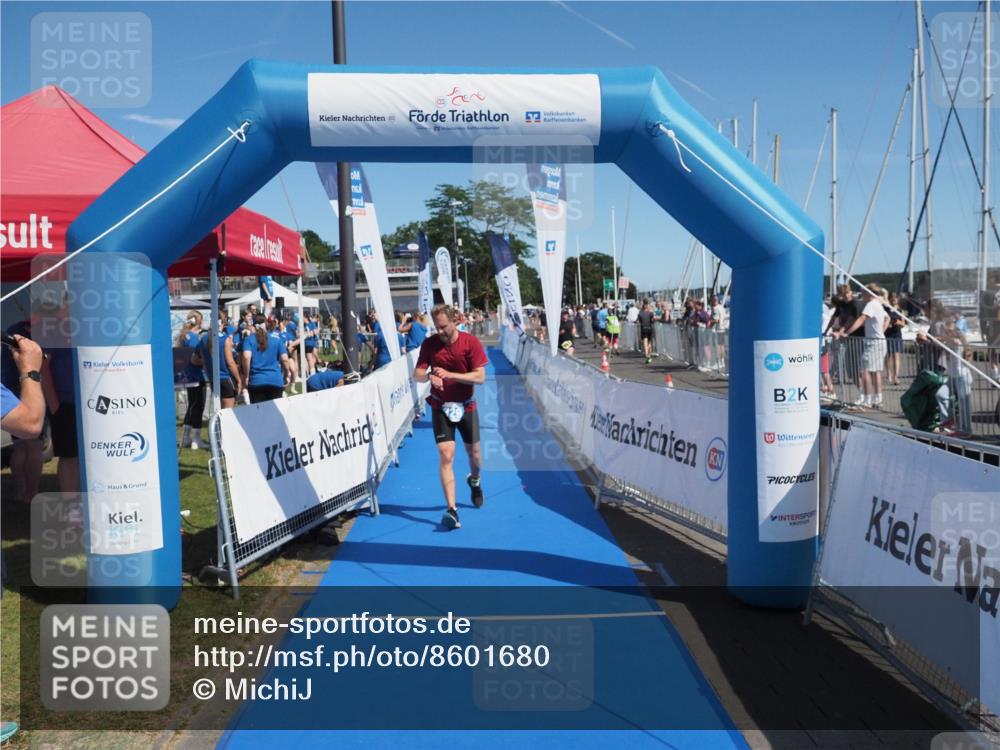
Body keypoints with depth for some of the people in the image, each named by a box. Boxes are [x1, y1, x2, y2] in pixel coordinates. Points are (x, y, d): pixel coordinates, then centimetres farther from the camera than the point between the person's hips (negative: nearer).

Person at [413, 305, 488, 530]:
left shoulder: (471, 342, -13)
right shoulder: (429, 343, -7)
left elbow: (480, 377, -18)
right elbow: (417, 374, -7)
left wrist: (449, 374, -29)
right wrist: (430, 375, -31)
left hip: (466, 406, 0)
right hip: (441, 407, 0)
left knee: (474, 453, 13)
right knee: (446, 455, -13)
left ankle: (475, 480, 50)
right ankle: (452, 510, -14)